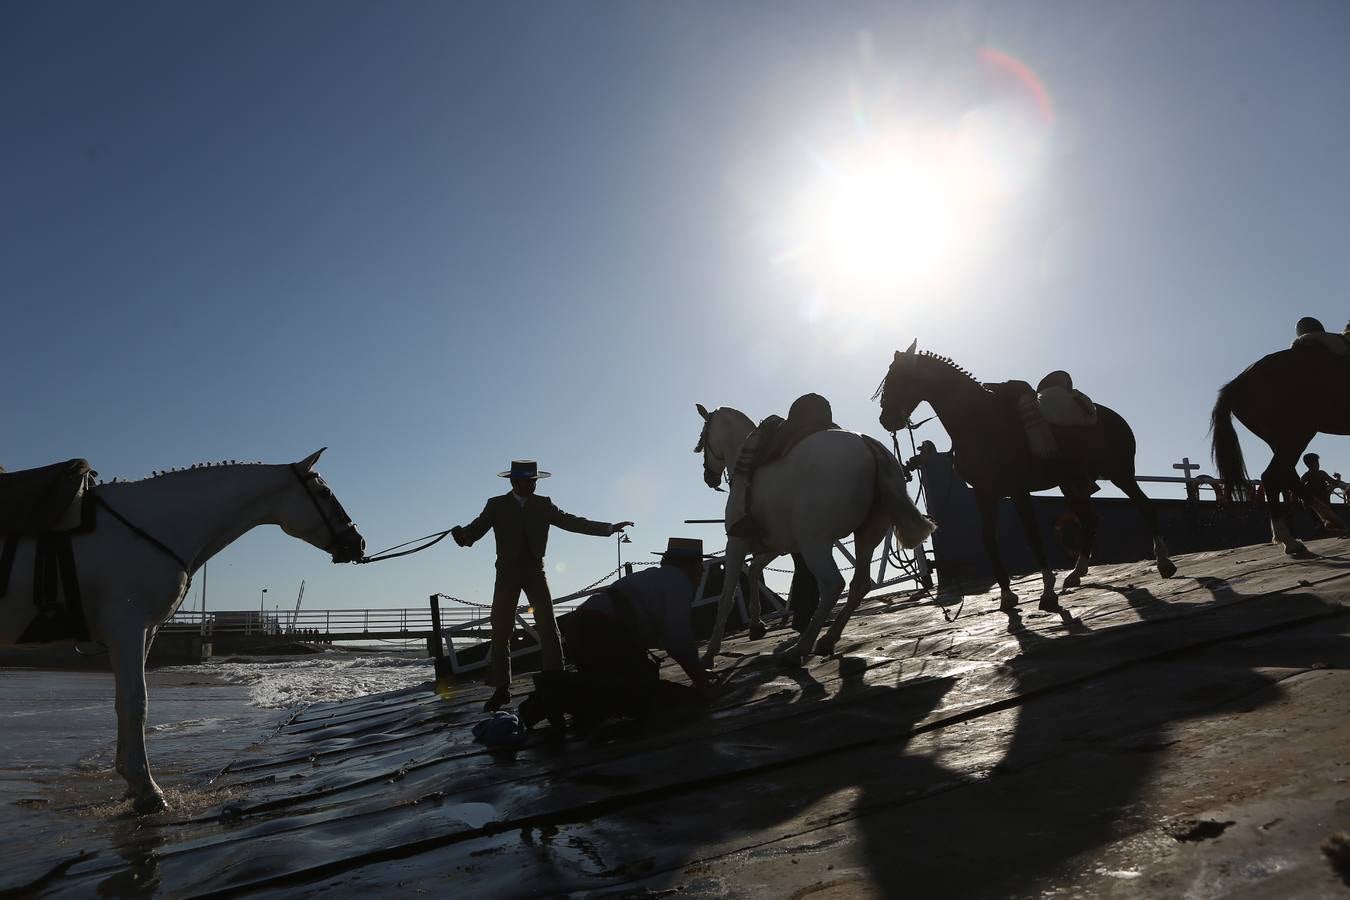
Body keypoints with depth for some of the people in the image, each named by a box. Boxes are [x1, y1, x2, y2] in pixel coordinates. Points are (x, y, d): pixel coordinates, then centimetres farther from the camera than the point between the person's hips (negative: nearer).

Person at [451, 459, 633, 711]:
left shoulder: (543, 505, 8)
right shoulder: (496, 505, 3)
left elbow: (572, 522, 4)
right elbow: (476, 529, -9)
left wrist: (609, 527, -5)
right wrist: (462, 534, -34)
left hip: (535, 570, 1)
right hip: (507, 572, -1)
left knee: (548, 627, -7)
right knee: (500, 632, 0)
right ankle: (501, 689, 9)